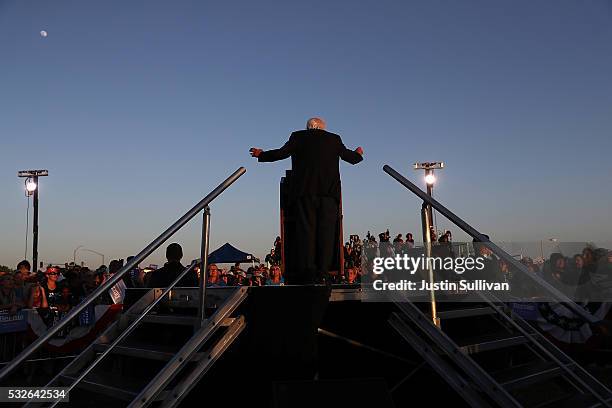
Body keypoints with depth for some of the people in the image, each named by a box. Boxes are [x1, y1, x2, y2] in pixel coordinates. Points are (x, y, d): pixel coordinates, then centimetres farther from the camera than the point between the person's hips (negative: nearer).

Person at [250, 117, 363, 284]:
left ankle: (307, 270, -9)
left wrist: (261, 154, 18)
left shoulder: (298, 136, 10)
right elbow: (349, 156, 24)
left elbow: (282, 153, 2)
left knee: (305, 228, -2)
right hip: (329, 190, 1)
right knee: (326, 230, 0)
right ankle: (322, 272, -5)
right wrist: (358, 153, 47)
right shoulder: (334, 138, 15)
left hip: (305, 190, -1)